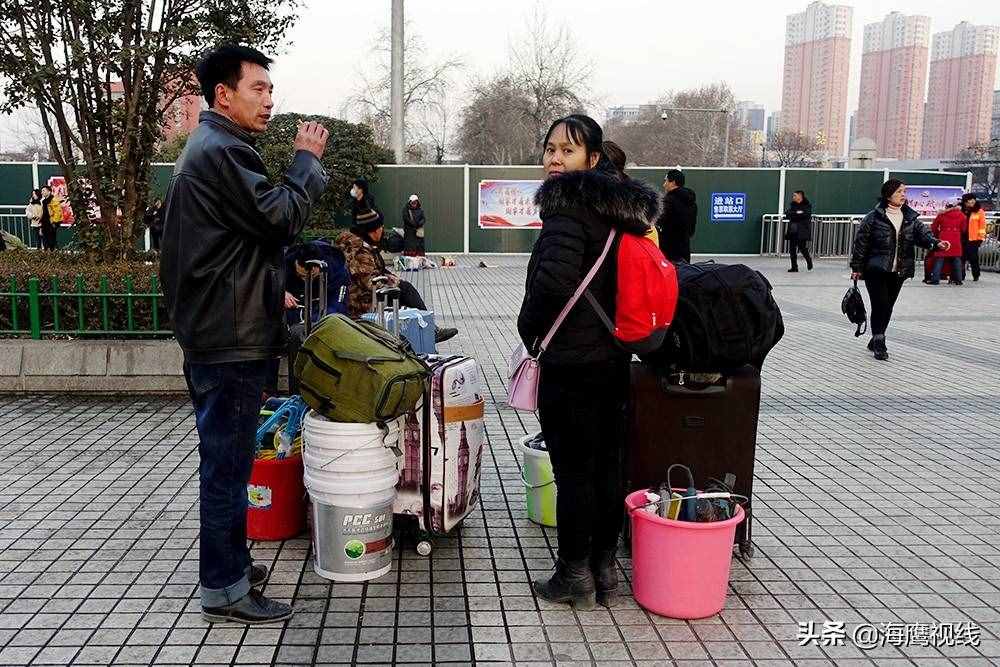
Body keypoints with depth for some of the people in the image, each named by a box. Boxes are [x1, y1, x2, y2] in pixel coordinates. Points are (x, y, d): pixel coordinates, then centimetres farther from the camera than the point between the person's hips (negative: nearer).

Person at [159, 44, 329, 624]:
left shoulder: (211, 148, 19)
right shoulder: (222, 151, -16)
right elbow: (281, 217, -19)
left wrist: (269, 292, 23)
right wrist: (307, 159, -5)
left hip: (217, 331, 11)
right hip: (232, 338, -11)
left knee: (227, 456, 18)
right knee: (228, 460, -2)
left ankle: (231, 561, 32)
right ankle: (223, 588, 8)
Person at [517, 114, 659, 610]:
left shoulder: (568, 204, -15)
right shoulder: (622, 207, 12)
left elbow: (553, 278, -27)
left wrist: (530, 329, -10)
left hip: (570, 363, -8)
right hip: (614, 359, 8)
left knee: (573, 471, 2)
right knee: (608, 466, 13)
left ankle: (575, 577, 13)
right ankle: (605, 570, 25)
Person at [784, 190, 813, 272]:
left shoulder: (807, 205, -1)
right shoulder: (792, 205, 13)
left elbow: (806, 215, -15)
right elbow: (787, 214, 0)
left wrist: (794, 214, -12)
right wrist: (797, 213, -14)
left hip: (802, 231, -5)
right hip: (793, 230, 5)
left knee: (802, 247, -5)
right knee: (792, 249, 2)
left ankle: (809, 261, 24)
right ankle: (794, 267, 9)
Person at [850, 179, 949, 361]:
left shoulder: (910, 218, 7)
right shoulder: (874, 218, -8)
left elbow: (922, 232, -5)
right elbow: (861, 242, -5)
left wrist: (936, 243, -26)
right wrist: (857, 268, -4)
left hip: (898, 272, 5)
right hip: (875, 271, -5)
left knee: (888, 306, 11)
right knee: (880, 305, -10)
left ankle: (876, 341, 25)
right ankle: (879, 343, -1)